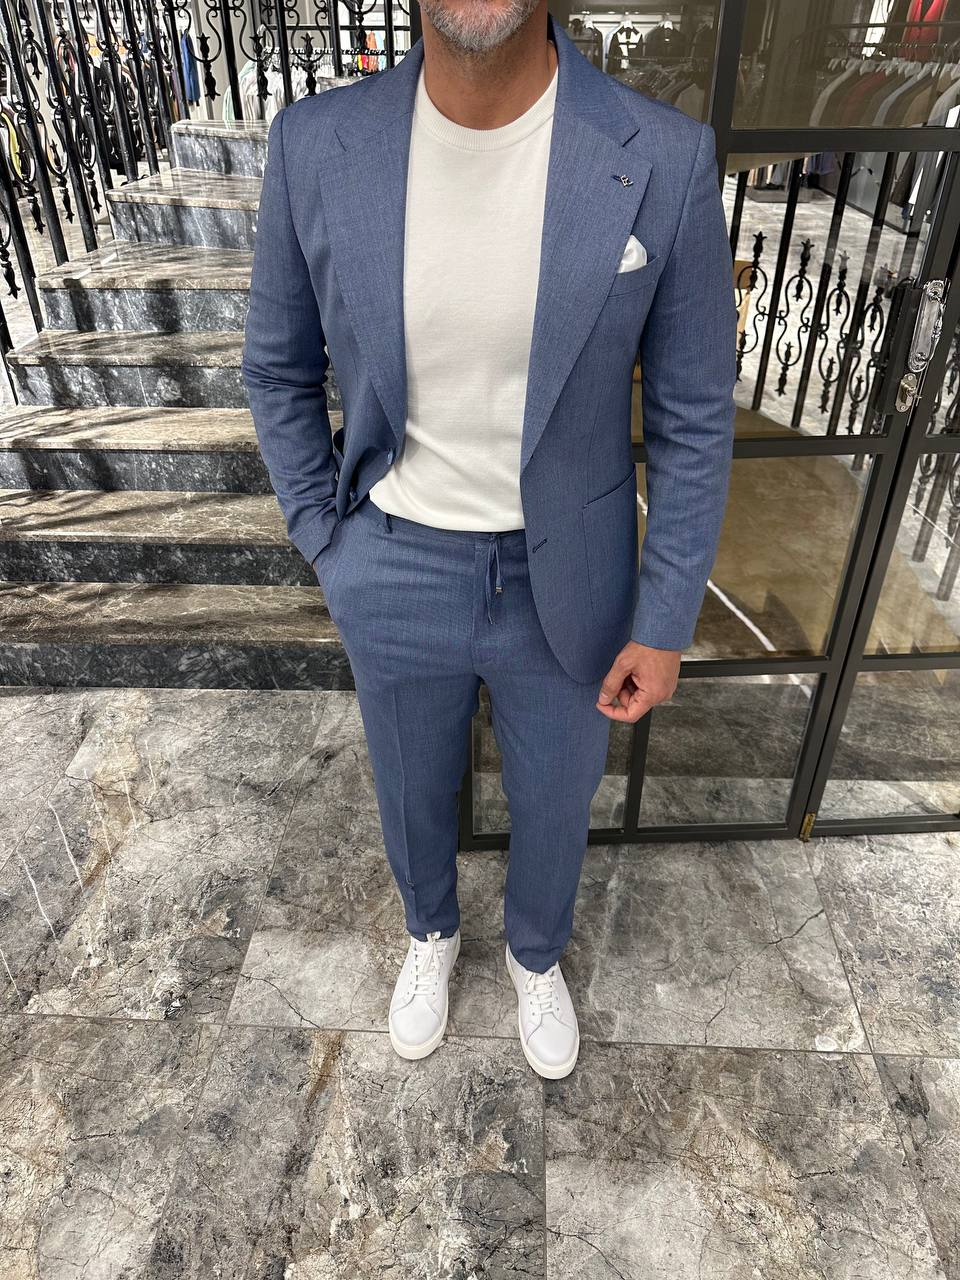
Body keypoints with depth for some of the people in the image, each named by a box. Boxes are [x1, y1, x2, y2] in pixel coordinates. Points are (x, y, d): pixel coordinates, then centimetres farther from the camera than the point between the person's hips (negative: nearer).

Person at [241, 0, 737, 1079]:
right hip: (395, 581, 1)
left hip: (566, 584, 0)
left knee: (554, 801, 23)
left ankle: (535, 952, 59)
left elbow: (694, 417, -7)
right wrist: (325, 544, 0)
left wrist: (665, 622, -5)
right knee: (412, 793, 25)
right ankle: (430, 929, 61)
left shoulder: (665, 161, -16)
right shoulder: (315, 147, -12)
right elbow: (278, 369, 2)